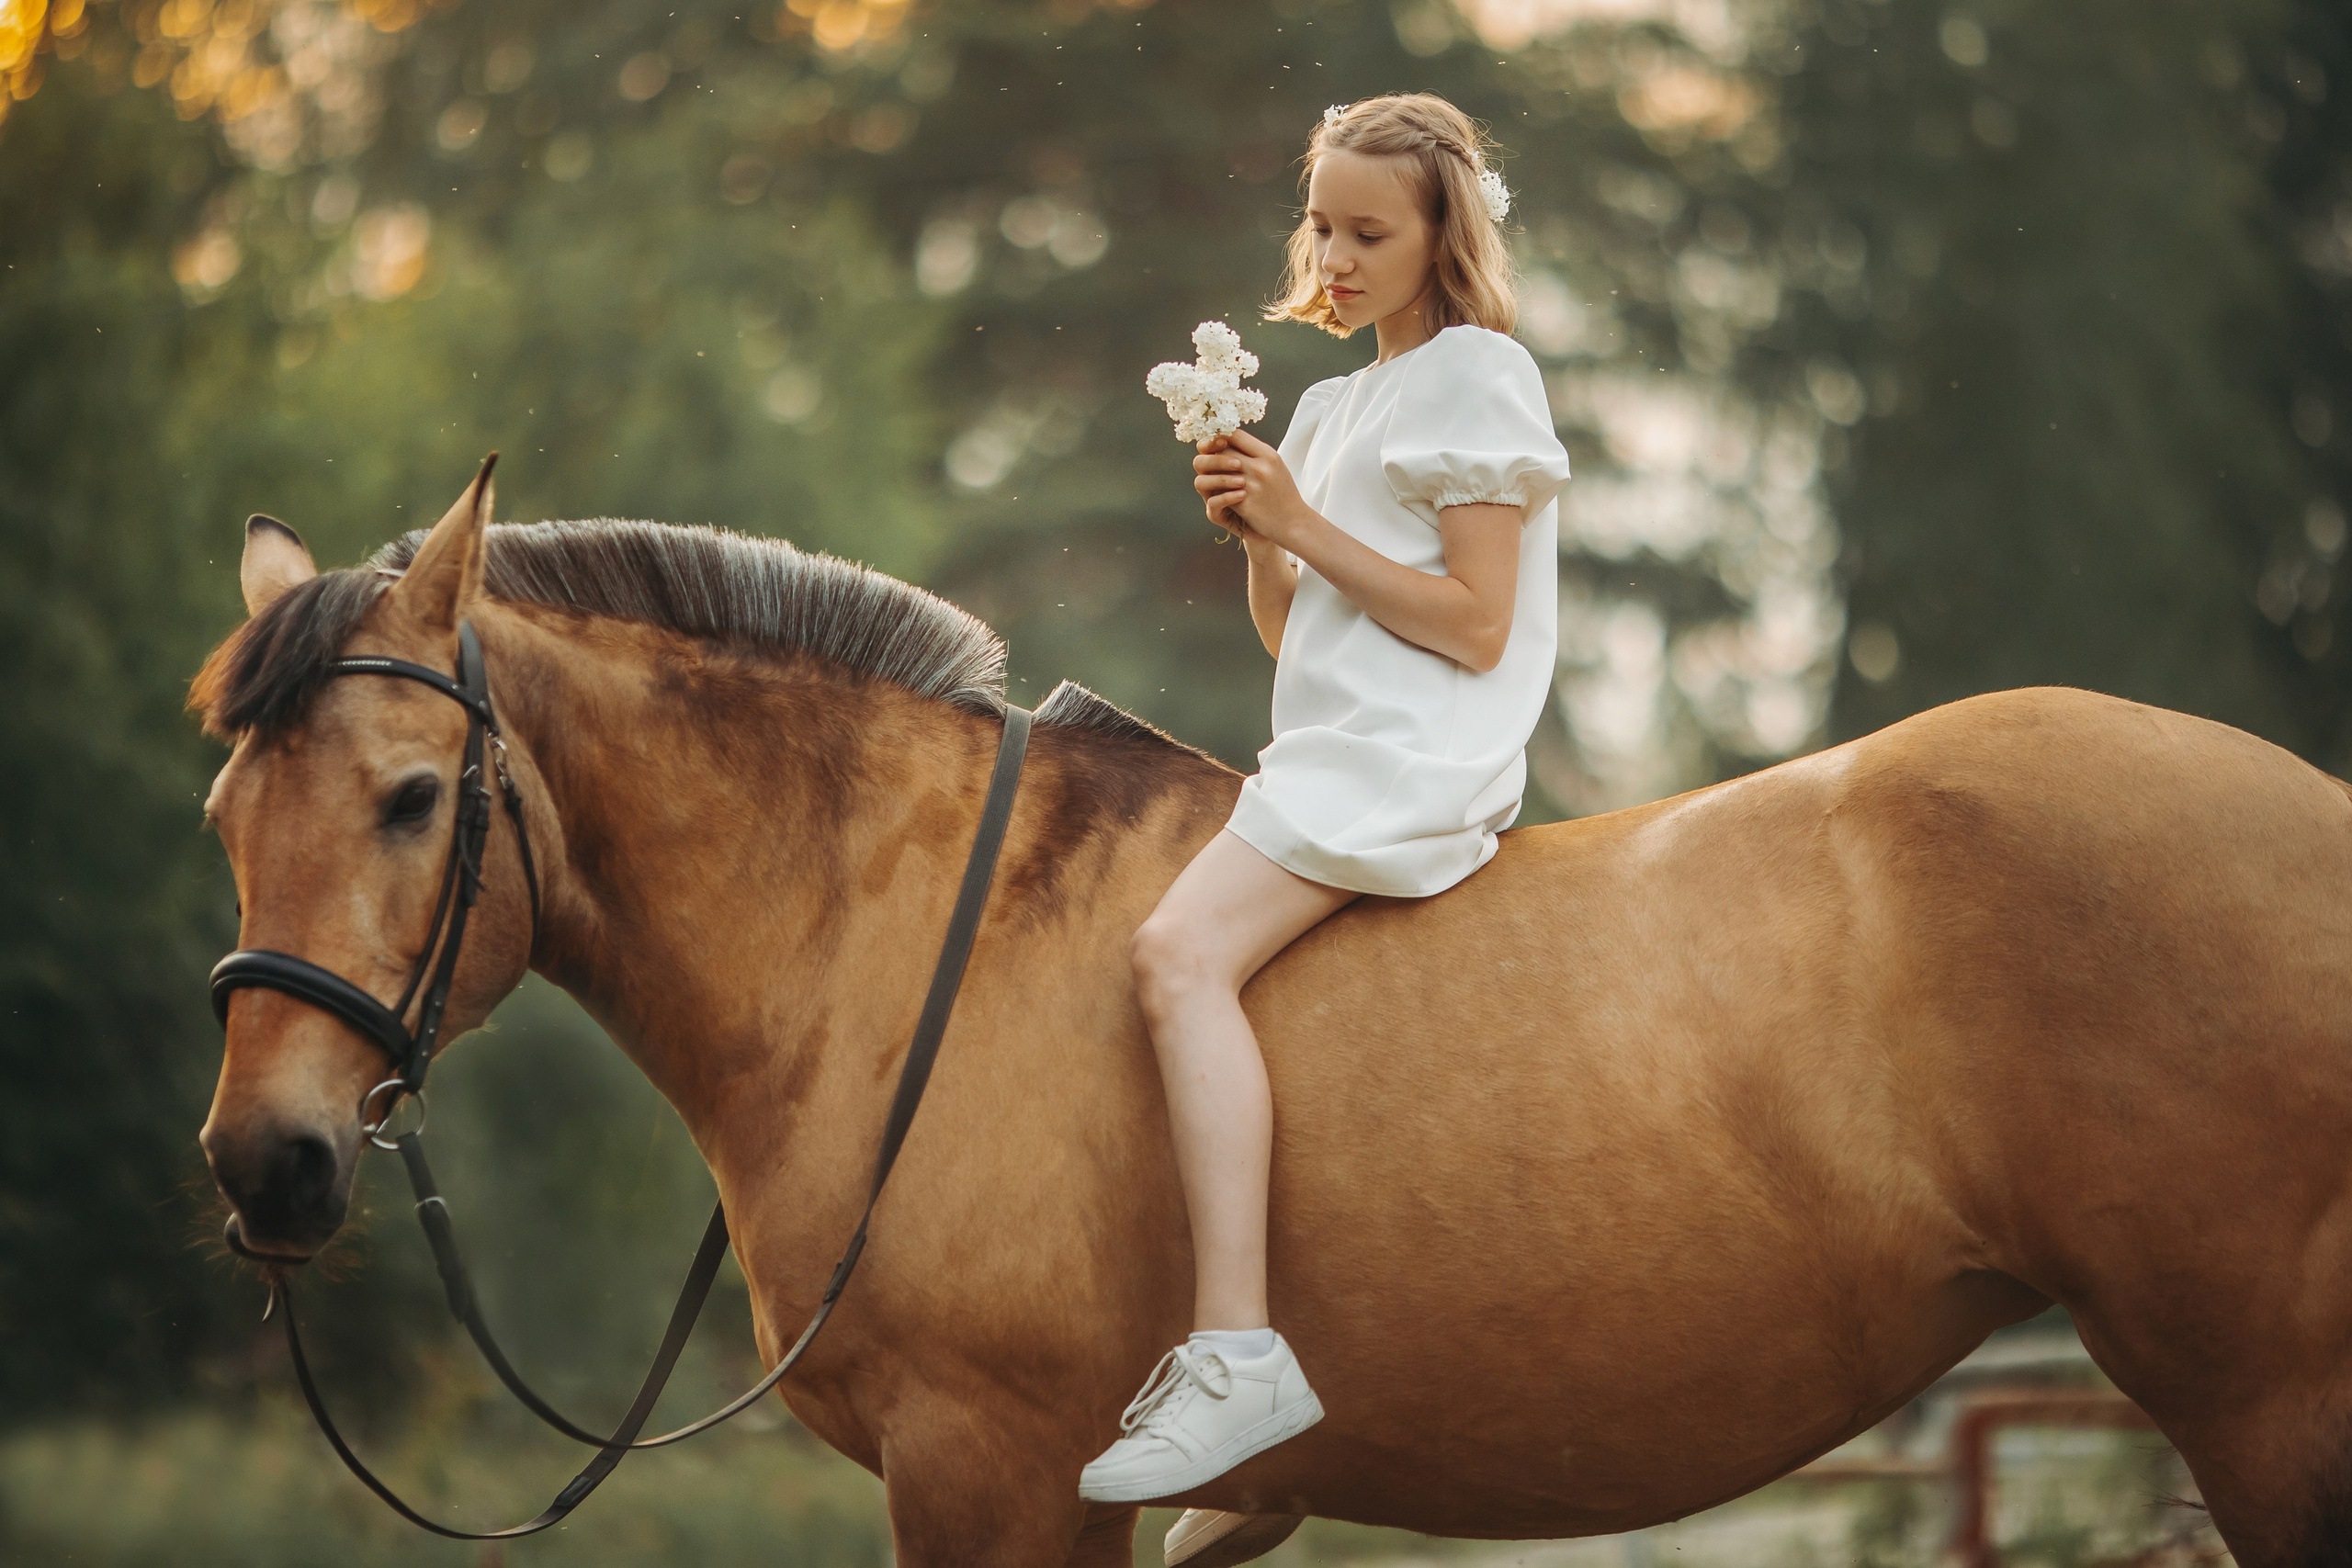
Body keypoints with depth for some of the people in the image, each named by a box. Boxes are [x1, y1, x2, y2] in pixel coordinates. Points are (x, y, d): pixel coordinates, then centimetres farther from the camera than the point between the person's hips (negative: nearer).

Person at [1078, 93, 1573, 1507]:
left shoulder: (1478, 376, -4)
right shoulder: (1338, 405, 23)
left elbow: (1475, 624, -12)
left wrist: (1304, 523, -13)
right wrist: (1258, 531, 4)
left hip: (1414, 757, -11)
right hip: (1336, 756, 11)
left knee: (1182, 952, -28)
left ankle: (1238, 1351, -38)